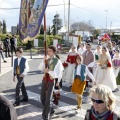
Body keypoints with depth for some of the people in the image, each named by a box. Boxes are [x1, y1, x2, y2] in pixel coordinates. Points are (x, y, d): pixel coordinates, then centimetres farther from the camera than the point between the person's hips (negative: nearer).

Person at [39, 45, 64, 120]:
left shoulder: (58, 61, -14)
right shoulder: (47, 60, 5)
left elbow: (58, 74, -17)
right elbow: (40, 68, 0)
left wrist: (49, 71, -26)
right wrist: (43, 61, -13)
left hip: (51, 81, -6)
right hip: (45, 79, 6)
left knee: (48, 99, -2)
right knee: (42, 98, 15)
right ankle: (48, 110, 42)